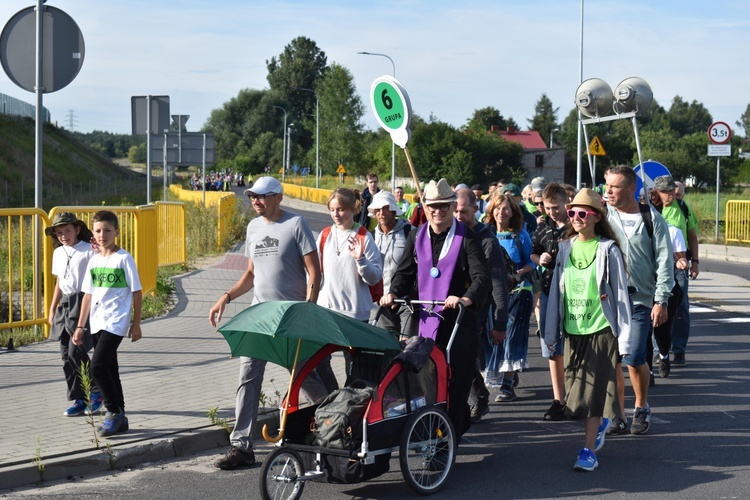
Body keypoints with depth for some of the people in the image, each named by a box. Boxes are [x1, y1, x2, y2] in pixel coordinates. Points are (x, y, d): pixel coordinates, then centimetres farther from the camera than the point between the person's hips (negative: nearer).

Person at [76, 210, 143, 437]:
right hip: (98, 323, 7)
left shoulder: (124, 259, -7)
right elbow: (88, 295, 14)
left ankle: (114, 411, -2)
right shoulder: (94, 260, 10)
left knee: (98, 366, -15)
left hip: (116, 322, -7)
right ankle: (119, 418, 19)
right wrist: (80, 326, 12)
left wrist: (136, 323, -6)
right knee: (109, 369, 11)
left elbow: (136, 293, -4)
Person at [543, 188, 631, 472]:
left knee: (595, 389, -8)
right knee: (577, 389, 10)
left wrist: (625, 338, -7)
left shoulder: (608, 250, -6)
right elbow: (556, 290, 11)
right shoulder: (565, 249, 7)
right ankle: (600, 423, 36)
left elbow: (620, 294, -5)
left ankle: (589, 449, -7)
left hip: (601, 329, -5)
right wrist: (551, 332, 10)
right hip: (573, 330, 5)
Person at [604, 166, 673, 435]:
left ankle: (641, 408, 15)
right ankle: (618, 415, 15)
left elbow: (664, 262, 0)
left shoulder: (652, 220, 0)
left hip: (640, 300, -2)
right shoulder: (603, 215, 4)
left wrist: (661, 301, -7)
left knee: (634, 358, -8)